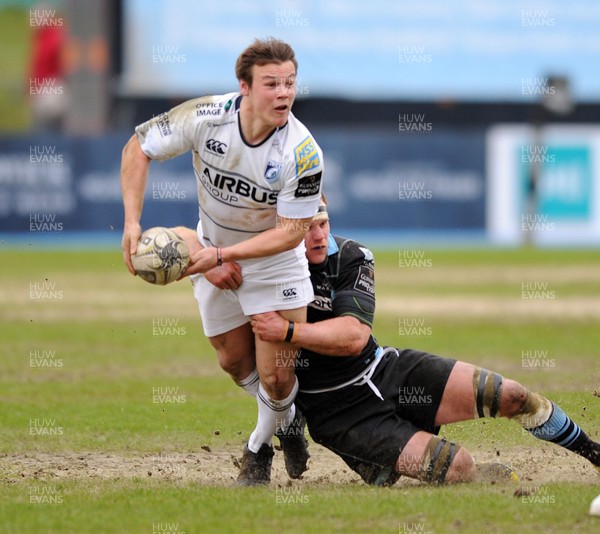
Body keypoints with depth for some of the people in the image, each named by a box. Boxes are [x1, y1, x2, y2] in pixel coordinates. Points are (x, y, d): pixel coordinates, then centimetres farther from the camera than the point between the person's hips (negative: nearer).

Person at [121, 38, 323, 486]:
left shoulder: (303, 153, -31)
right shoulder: (205, 117, -26)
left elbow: (291, 231, -27)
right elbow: (139, 147, -11)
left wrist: (222, 255, -35)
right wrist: (132, 222, -20)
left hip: (275, 260, -3)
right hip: (213, 251, 3)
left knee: (276, 375, -9)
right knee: (234, 360, 14)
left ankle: (261, 444, 22)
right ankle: (285, 420, 43)